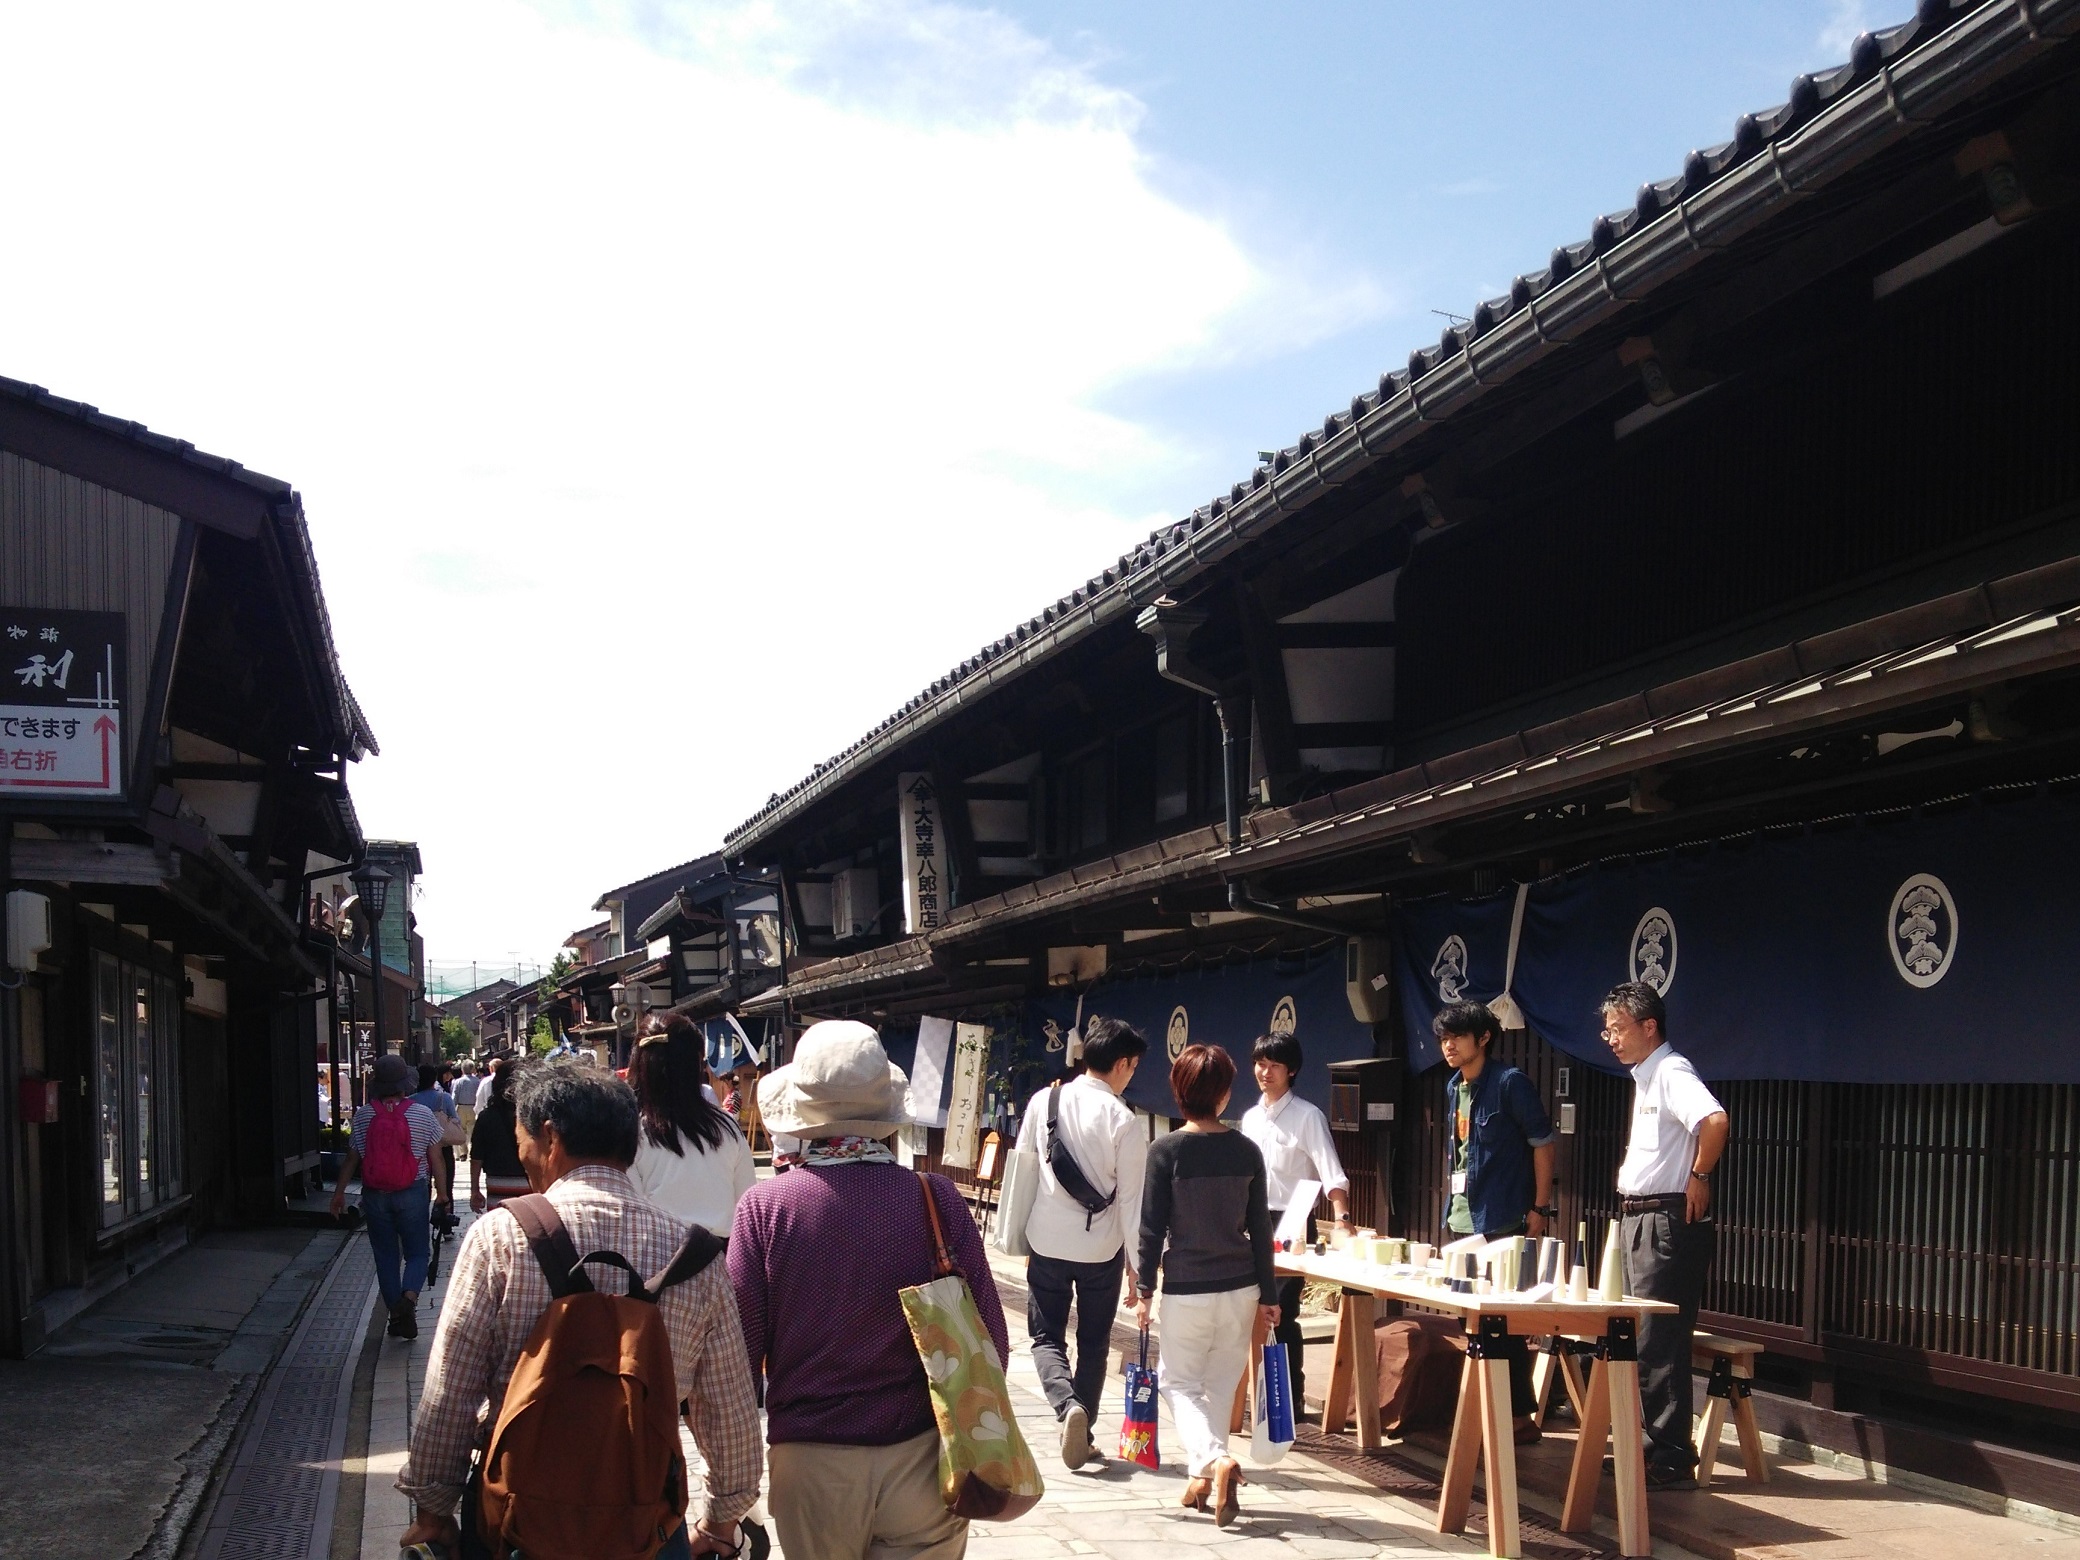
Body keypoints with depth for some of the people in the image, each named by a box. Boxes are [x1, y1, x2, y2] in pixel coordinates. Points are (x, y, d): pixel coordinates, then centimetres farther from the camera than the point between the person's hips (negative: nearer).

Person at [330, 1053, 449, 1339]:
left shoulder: (362, 1116, -2)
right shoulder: (423, 1114, -6)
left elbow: (352, 1159, 4)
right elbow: (436, 1159, -2)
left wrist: (339, 1192, 16)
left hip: (375, 1195, 2)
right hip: (413, 1194, -2)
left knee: (386, 1256, 12)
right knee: (417, 1253, 7)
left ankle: (395, 1315, 15)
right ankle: (409, 1297, -20)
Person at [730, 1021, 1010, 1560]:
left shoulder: (764, 1206, -10)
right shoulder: (936, 1199, -9)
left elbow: (741, 1345, -6)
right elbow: (989, 1338, -4)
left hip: (809, 1464, 0)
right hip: (922, 1460, 0)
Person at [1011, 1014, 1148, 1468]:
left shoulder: (1043, 1102, -3)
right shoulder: (1123, 1120, -12)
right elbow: (1131, 1198, -9)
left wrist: (1023, 1235, 17)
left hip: (1047, 1243, 1)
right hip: (1102, 1248, -1)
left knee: (1046, 1336, 12)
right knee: (1094, 1343, 16)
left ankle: (1068, 1404, -13)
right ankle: (1082, 1432, 17)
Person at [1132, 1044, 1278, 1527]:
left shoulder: (1166, 1151, -9)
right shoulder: (1247, 1151, 1)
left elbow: (1152, 1228, -7)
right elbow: (1260, 1230, 4)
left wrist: (1145, 1290, 2)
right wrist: (1268, 1297, 10)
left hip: (1186, 1289, -3)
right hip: (1240, 1288, 3)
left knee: (1179, 1380, 10)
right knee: (1221, 1383, 16)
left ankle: (1214, 1460, -14)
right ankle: (1202, 1479, 20)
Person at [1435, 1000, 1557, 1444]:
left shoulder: (1510, 1083, -11)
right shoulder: (1453, 1088, 12)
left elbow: (1544, 1144, -9)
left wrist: (1539, 1209, -12)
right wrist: (1452, 1205, 17)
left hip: (1502, 1220, -8)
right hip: (1461, 1220, 8)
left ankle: (1521, 1417, 2)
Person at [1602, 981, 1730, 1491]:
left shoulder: (1671, 1072, -16)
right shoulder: (1644, 1076, 16)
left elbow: (1716, 1121, -33)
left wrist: (1698, 1177, -21)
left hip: (1667, 1222, -11)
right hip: (1638, 1220, 11)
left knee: (1659, 1346, -8)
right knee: (1640, 1339, 15)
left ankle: (1672, 1459, -3)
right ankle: (1651, 1444, 23)